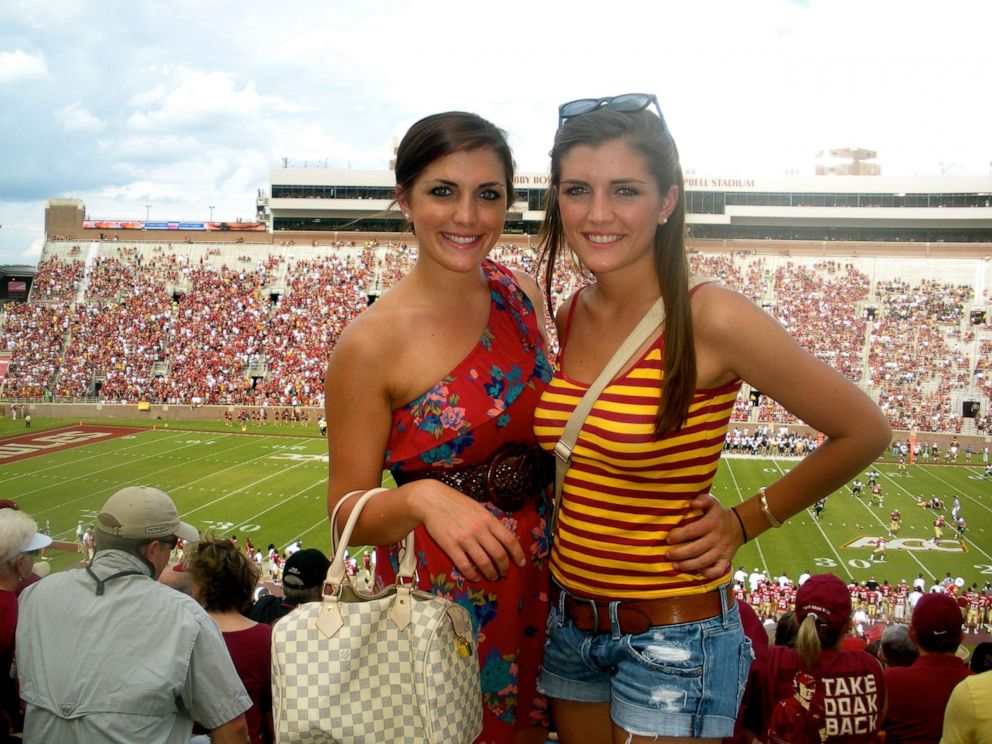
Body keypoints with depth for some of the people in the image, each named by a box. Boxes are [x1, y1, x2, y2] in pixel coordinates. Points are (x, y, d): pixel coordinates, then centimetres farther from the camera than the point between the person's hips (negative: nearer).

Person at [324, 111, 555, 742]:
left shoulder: (524, 294, -1)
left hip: (542, 580, 5)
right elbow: (348, 514, -12)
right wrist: (420, 498, -31)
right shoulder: (372, 342, -18)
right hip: (443, 597, -5)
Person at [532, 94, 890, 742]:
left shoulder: (709, 320, -19)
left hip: (671, 638, -6)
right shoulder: (569, 318, -1)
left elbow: (864, 432, -11)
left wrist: (745, 522, -7)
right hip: (569, 623, 6)